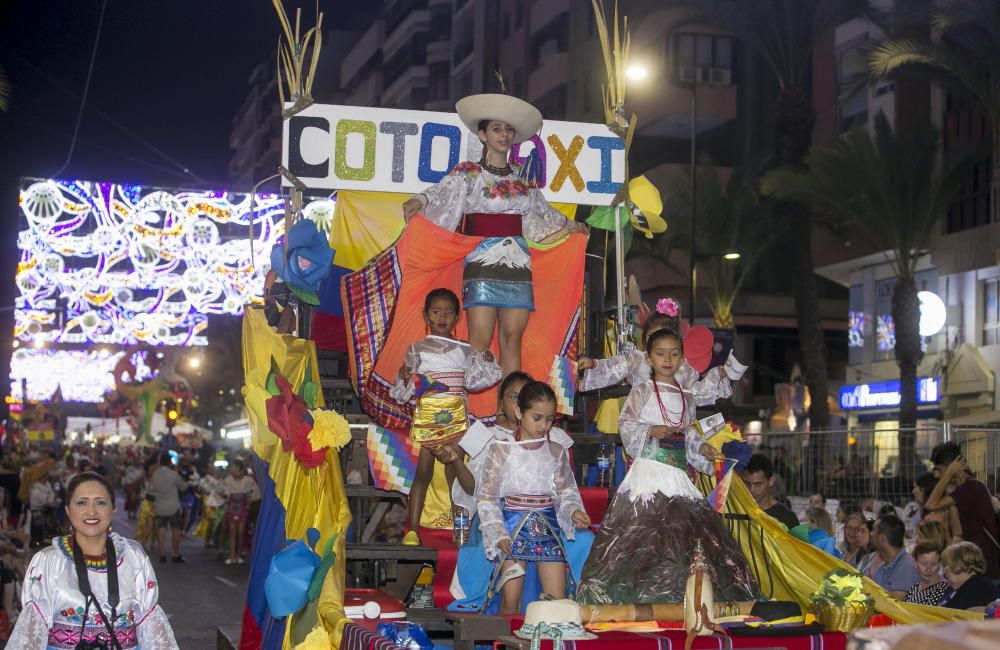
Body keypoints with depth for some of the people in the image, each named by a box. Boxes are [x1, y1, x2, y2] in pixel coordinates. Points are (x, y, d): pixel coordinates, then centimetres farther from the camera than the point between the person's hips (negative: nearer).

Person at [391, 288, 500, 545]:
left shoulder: (464, 351, 11)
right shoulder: (416, 350, 6)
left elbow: (474, 381, 11)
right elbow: (403, 393, 5)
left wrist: (487, 362, -2)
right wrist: (403, 379, -17)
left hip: (456, 418, 2)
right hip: (426, 415, -2)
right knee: (423, 473, -3)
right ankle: (412, 531, -2)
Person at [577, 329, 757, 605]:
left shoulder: (688, 397, 18)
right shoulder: (642, 391, 3)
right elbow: (625, 424, -3)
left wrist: (702, 448, 4)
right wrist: (651, 431, -17)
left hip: (678, 475, 5)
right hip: (648, 471, -5)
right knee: (644, 530, -15)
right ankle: (641, 596, -12)